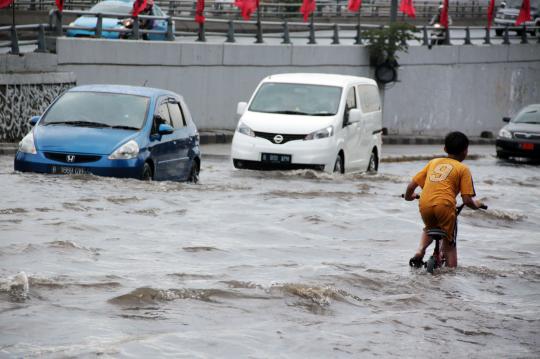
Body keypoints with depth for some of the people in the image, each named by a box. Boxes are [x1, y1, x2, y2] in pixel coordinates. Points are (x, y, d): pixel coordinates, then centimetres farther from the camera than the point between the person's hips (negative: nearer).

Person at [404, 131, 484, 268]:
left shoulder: (433, 162, 21)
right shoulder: (463, 169, 9)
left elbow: (412, 184, 19)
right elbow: (467, 200, 2)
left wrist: (408, 196, 39)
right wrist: (475, 205, 23)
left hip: (425, 205, 4)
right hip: (445, 205, -4)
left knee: (429, 229, 34)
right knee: (449, 243, 14)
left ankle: (420, 251, 12)